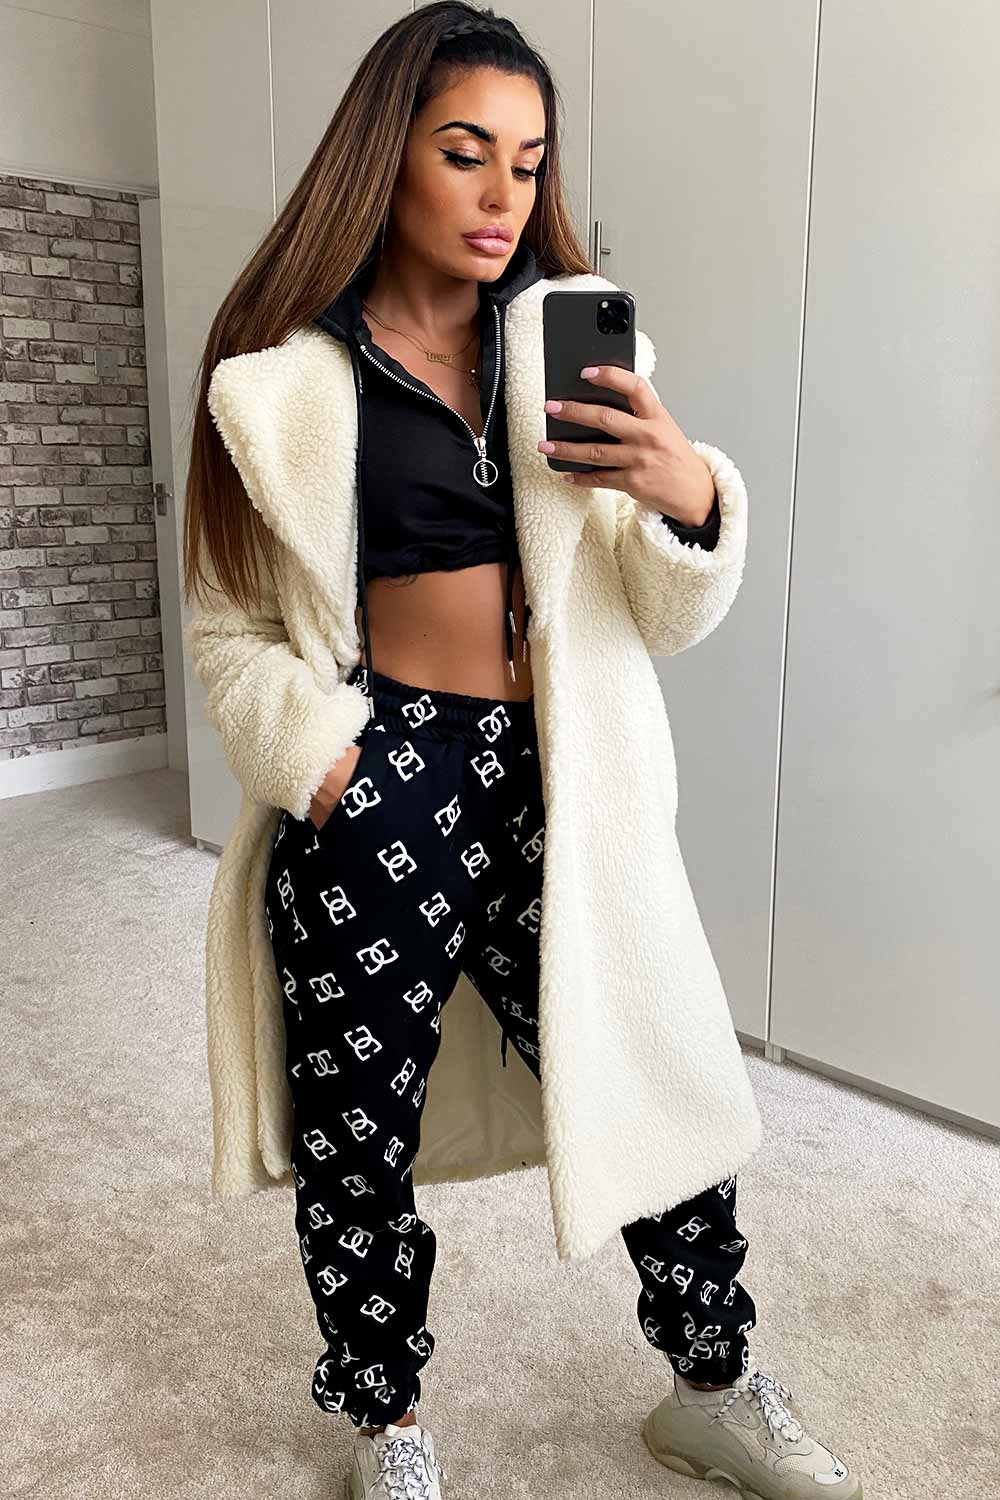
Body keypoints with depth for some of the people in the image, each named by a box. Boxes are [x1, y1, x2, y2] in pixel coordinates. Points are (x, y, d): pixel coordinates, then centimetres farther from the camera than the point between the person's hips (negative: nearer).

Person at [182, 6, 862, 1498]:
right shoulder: (290, 377, 1)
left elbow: (664, 610, 3)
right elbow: (233, 622, 4)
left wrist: (689, 497, -17)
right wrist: (315, 749, -13)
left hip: (559, 788, 2)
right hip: (380, 795, -2)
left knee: (655, 1087, 9)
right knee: (360, 1129, 10)